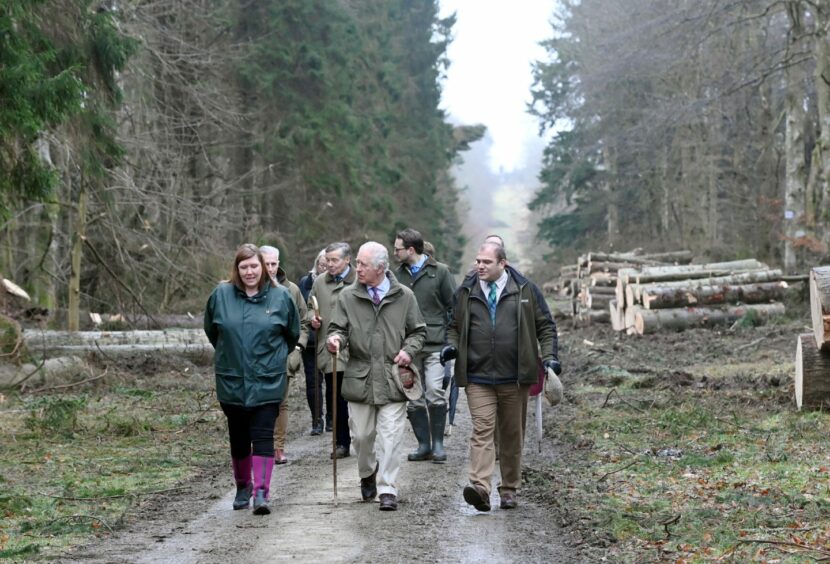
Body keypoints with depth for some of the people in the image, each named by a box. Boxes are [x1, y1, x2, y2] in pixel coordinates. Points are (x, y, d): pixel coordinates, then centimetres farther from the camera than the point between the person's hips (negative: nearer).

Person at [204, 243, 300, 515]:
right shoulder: (221, 295, 0)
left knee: (263, 437, -9)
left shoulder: (280, 297, -2)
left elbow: (293, 334, 12)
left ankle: (261, 492, -12)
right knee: (238, 439, 12)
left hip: (267, 383, -2)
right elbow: (211, 330, 16)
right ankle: (242, 488, 28)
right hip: (231, 381, 2)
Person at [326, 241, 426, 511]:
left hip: (392, 379, -1)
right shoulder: (348, 296, 4)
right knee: (362, 435, 10)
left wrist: (408, 349, -7)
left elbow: (418, 331, 12)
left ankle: (387, 489, 0)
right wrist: (335, 339, -19)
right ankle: (367, 476, 35)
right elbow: (339, 328, 4)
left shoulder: (404, 296, 3)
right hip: (359, 378, 2)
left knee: (391, 437, -5)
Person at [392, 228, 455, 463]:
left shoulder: (439, 271, 0)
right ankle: (423, 444, 13)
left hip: (435, 344, -4)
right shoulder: (399, 274, 12)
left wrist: (450, 339, -4)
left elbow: (453, 306, 2)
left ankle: (438, 443, -2)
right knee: (414, 398, 5)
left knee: (434, 393, -13)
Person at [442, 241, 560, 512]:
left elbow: (545, 326, 7)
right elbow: (455, 326, 19)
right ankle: (480, 487, -23)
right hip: (478, 378, 0)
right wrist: (452, 346, 0)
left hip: (514, 378, 0)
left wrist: (549, 356, -4)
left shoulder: (525, 290, 3)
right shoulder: (465, 292, 8)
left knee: (512, 435, 8)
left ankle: (509, 489, 19)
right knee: (482, 430, -13)